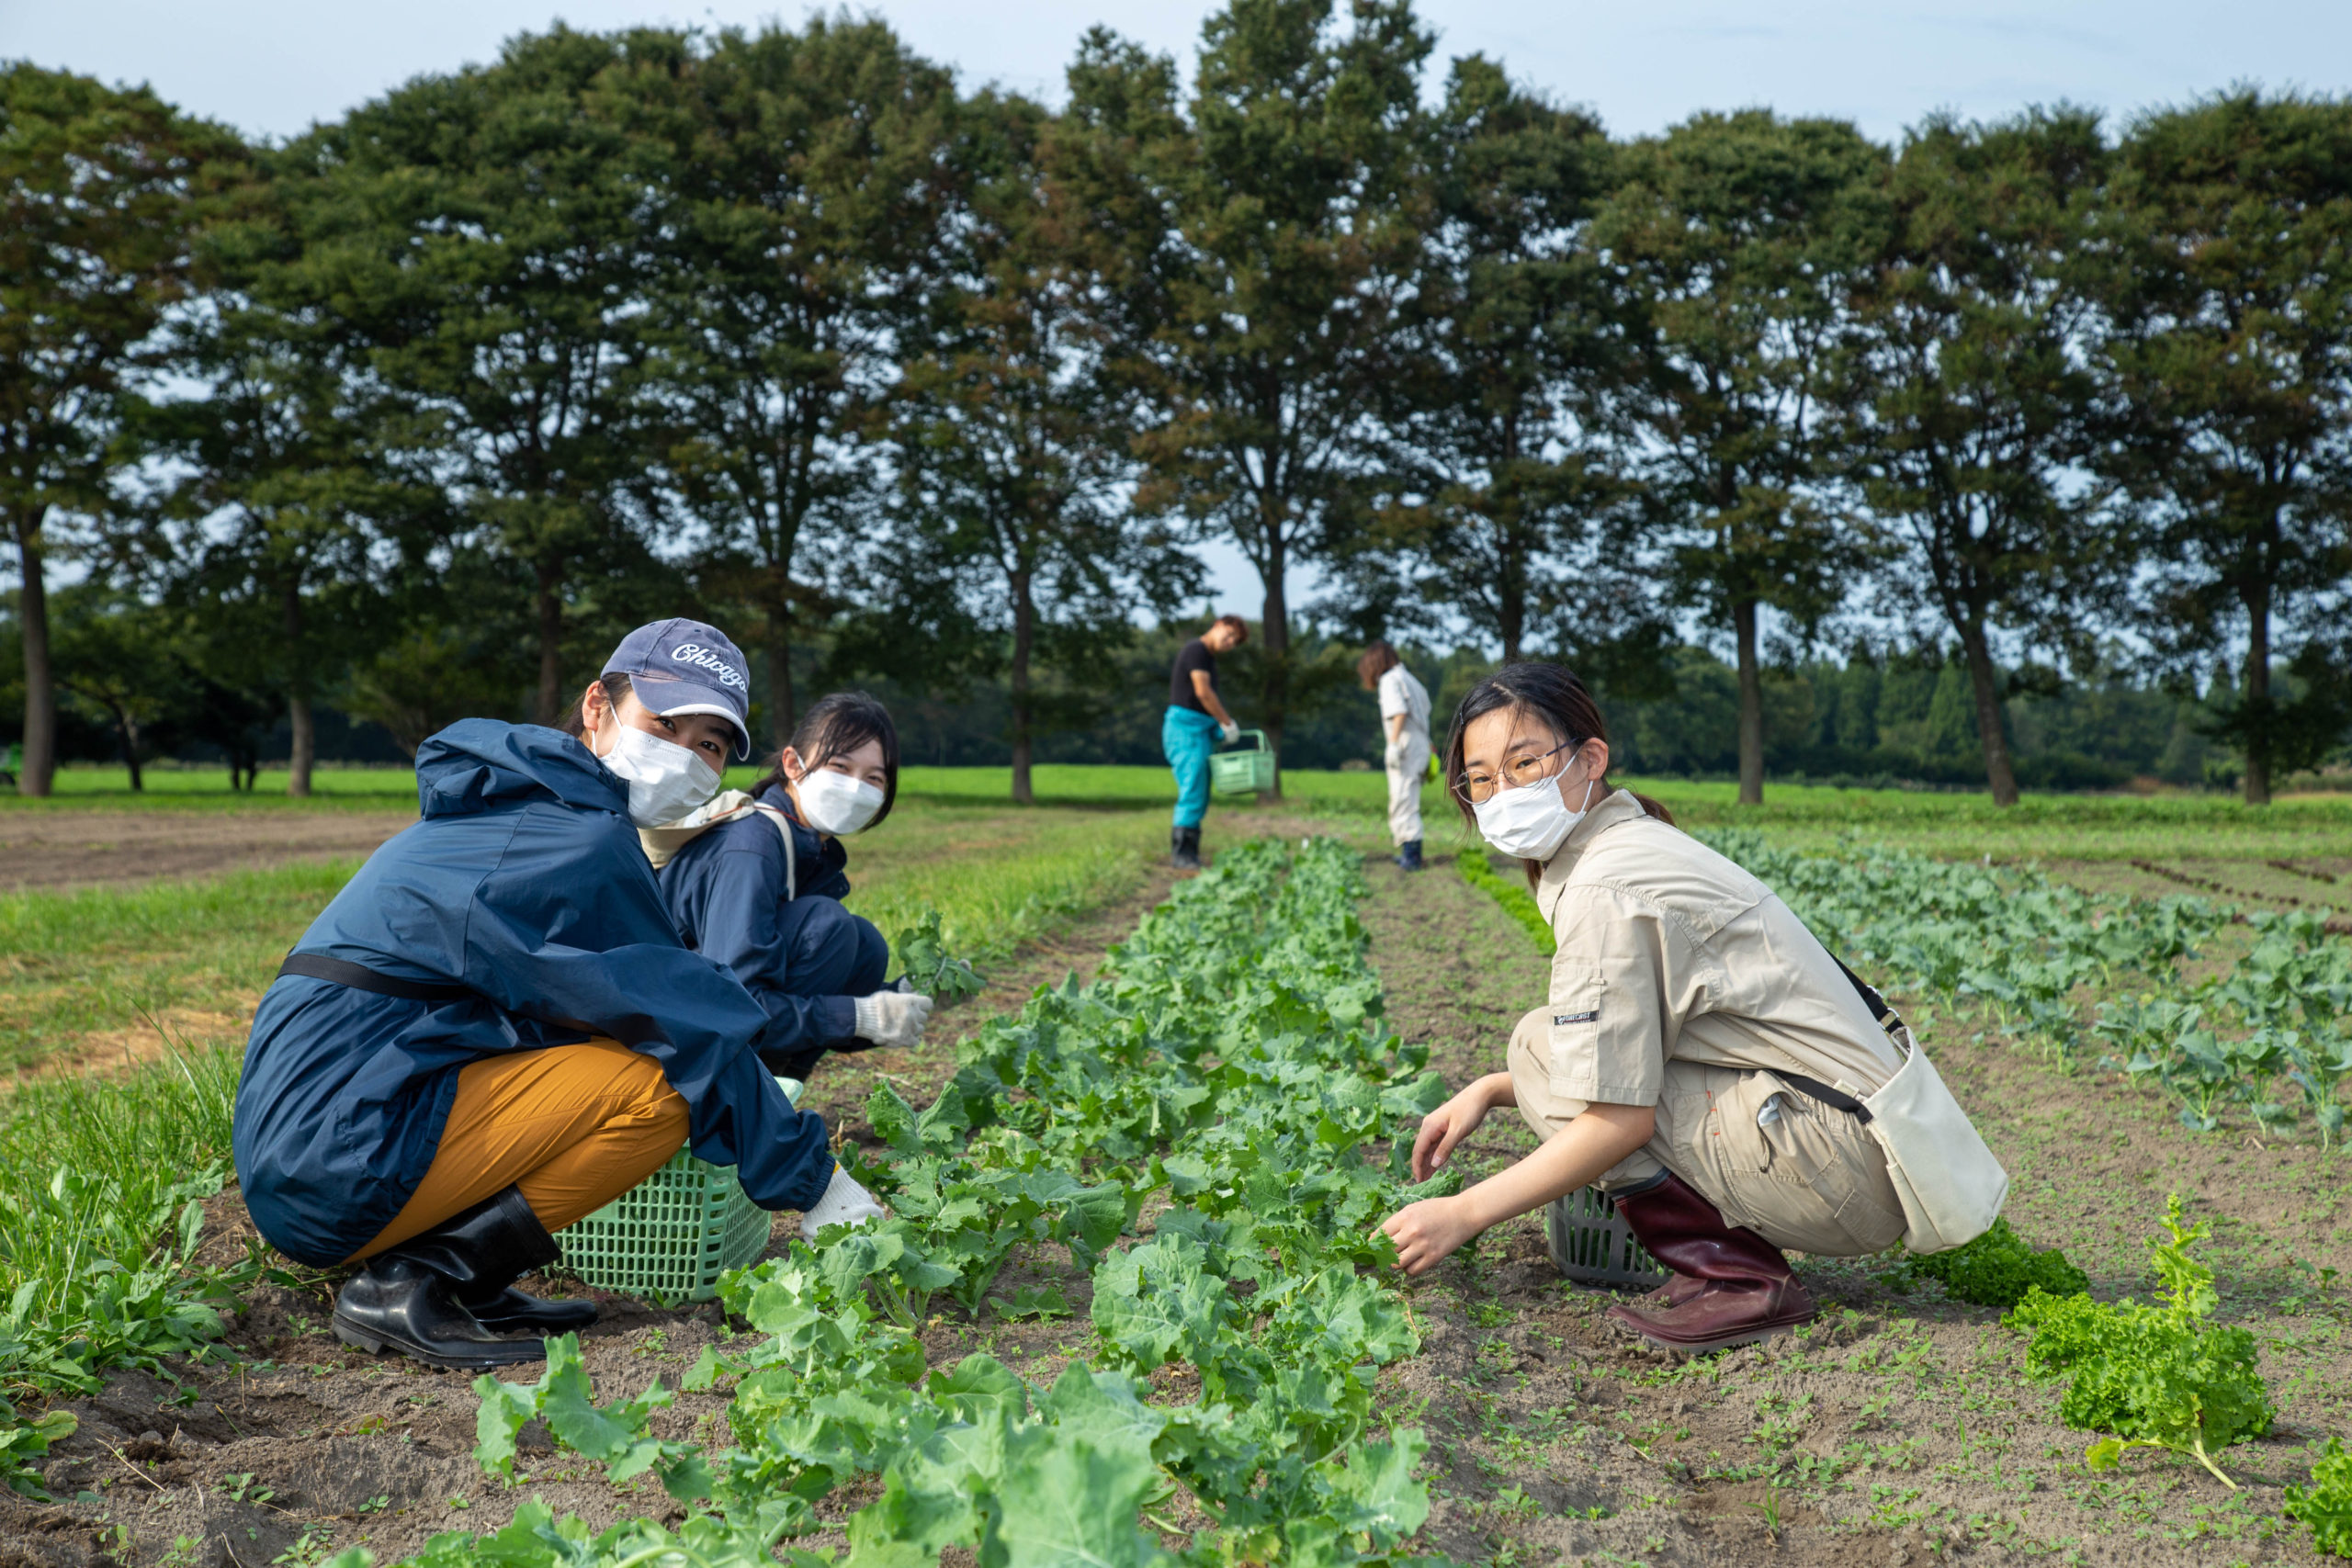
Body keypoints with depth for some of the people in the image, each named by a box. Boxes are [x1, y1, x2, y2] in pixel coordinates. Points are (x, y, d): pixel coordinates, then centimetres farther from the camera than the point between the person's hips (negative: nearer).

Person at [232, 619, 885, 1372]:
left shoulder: (514, 806, 18)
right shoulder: (577, 842, -13)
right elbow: (692, 1029, -11)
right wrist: (815, 1184, -2)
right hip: (343, 1165, -10)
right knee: (657, 1087, -15)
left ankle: (413, 1259, 8)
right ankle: (411, 1282, -10)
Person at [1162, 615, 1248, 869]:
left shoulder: (1208, 657, 20)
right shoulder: (1196, 649, -10)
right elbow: (1202, 692, -16)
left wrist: (1221, 727, 8)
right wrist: (1228, 723, -10)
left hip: (1202, 729, 10)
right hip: (1186, 726, -10)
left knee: (1199, 797, 7)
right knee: (1192, 791, -13)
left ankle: (1188, 853, 9)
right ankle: (1181, 853, -12)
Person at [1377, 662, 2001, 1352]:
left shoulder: (1603, 890, -17)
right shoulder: (1641, 843, 14)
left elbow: (1620, 1117, -20)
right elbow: (1625, 1056, 20)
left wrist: (1463, 1214, -13)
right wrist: (1489, 1091, 12)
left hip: (1837, 1163, -10)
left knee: (1541, 1044, -10)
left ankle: (1732, 1276, -10)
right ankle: (1735, 1261, 9)